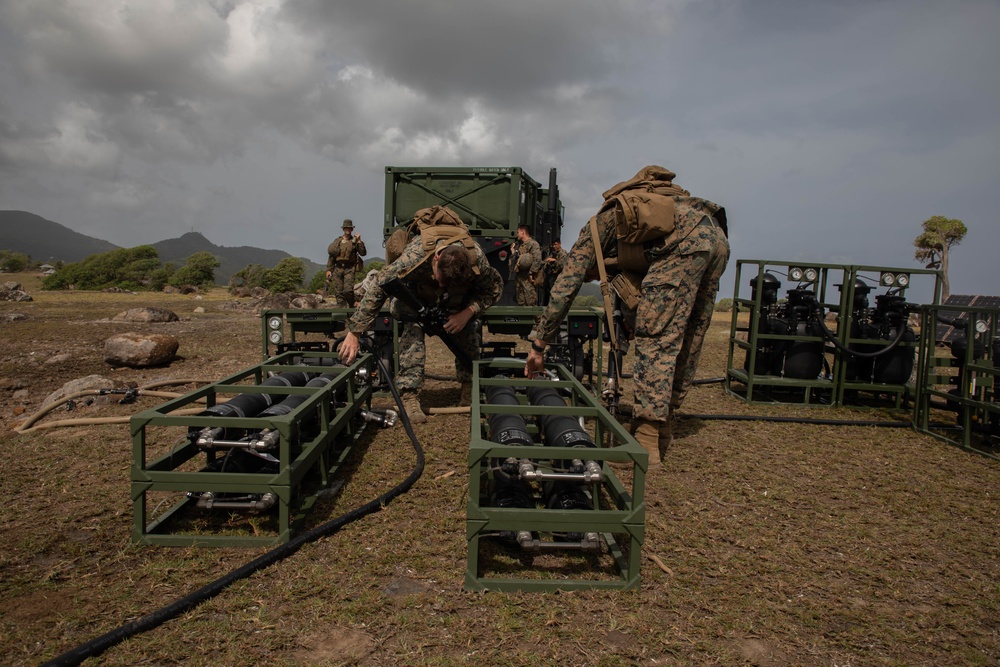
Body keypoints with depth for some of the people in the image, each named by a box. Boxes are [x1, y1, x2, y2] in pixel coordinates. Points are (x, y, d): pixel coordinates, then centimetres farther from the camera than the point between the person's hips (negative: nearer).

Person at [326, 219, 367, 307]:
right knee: (338, 292, 0)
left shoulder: (355, 241, 6)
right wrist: (328, 270, 6)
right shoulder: (337, 241, 12)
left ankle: (351, 306, 5)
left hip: (349, 269, -3)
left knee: (348, 290, -17)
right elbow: (331, 257, 13)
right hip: (338, 268, 3)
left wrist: (359, 241, -13)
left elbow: (363, 253, -6)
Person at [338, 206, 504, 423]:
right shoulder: (414, 256, -45)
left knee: (467, 329, -14)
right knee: (412, 330, -26)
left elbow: (495, 288, -19)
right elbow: (379, 287, -40)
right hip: (416, 288, -2)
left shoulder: (477, 260, -38)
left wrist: (467, 313, -35)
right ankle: (409, 396, -25)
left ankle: (469, 390, 5)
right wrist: (354, 334, -40)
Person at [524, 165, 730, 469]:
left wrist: (538, 344, 15)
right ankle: (661, 428, 23)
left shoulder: (599, 223, 18)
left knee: (656, 340, -7)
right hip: (718, 238, 9)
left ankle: (647, 445, -9)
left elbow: (565, 285, 12)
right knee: (687, 341, 14)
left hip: (684, 241, -8)